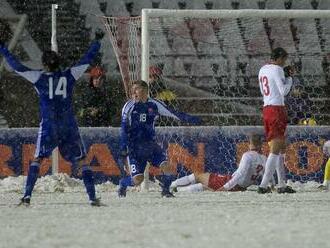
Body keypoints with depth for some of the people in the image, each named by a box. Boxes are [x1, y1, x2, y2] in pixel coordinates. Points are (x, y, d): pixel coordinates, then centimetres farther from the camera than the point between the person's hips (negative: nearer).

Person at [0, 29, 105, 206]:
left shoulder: (39, 78, -2)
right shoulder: (69, 76, 2)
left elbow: (17, 67, 0)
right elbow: (87, 59, 11)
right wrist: (97, 41, 25)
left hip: (48, 126, -1)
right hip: (69, 127, 1)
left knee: (37, 159, 8)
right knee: (81, 160, 8)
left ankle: (27, 195, -5)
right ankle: (92, 197, 0)